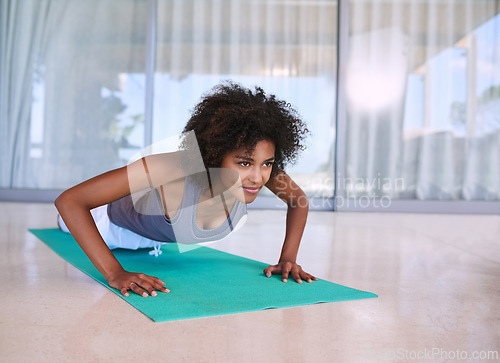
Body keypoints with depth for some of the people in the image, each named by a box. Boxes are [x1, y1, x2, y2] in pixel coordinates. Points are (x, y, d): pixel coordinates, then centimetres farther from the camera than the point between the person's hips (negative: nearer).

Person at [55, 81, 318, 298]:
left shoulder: (261, 169, -36)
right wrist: (116, 274, -51)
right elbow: (68, 201, -47)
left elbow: (299, 201, -13)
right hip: (118, 227, -3)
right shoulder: (170, 170, -50)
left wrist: (288, 259, -23)